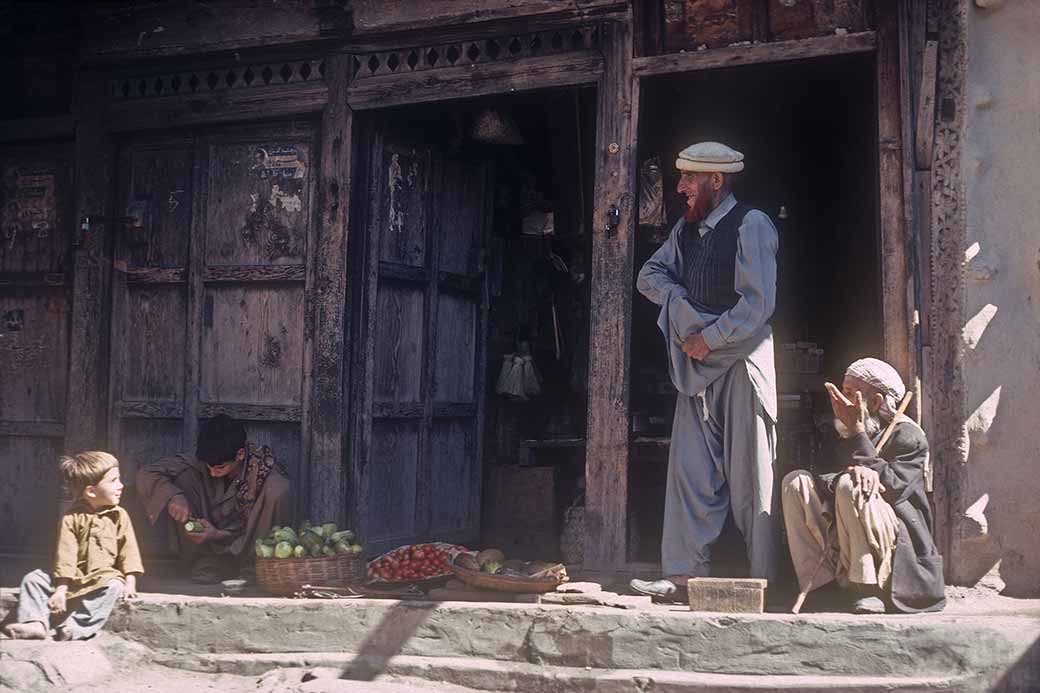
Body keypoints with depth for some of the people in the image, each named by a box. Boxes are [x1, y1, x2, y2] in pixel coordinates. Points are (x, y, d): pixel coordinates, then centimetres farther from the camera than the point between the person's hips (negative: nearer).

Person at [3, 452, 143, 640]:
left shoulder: (119, 516, 1)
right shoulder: (72, 518, -2)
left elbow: (128, 550, -2)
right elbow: (65, 555, -9)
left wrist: (130, 582, -13)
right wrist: (61, 589, -17)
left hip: (104, 577, -1)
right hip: (73, 580, 1)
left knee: (114, 586, -33)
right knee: (33, 579, -10)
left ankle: (77, 628, -41)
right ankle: (36, 623, -25)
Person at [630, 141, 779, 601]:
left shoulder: (751, 226, -9)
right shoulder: (686, 229, 14)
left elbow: (758, 304, -16)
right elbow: (650, 274, 19)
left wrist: (709, 338, -12)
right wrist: (680, 300, 0)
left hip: (741, 361, -7)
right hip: (699, 364, 7)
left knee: (748, 475, -4)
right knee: (690, 468, 2)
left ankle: (762, 581, 3)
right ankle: (685, 575, 5)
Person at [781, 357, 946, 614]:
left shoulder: (909, 436, -5)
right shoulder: (843, 434, 14)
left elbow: (890, 488, -20)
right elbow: (823, 476, 0)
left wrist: (857, 432, -20)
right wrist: (849, 471, -23)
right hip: (845, 540, 6)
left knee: (850, 486, -31)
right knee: (796, 481, -11)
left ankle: (867, 589, -24)